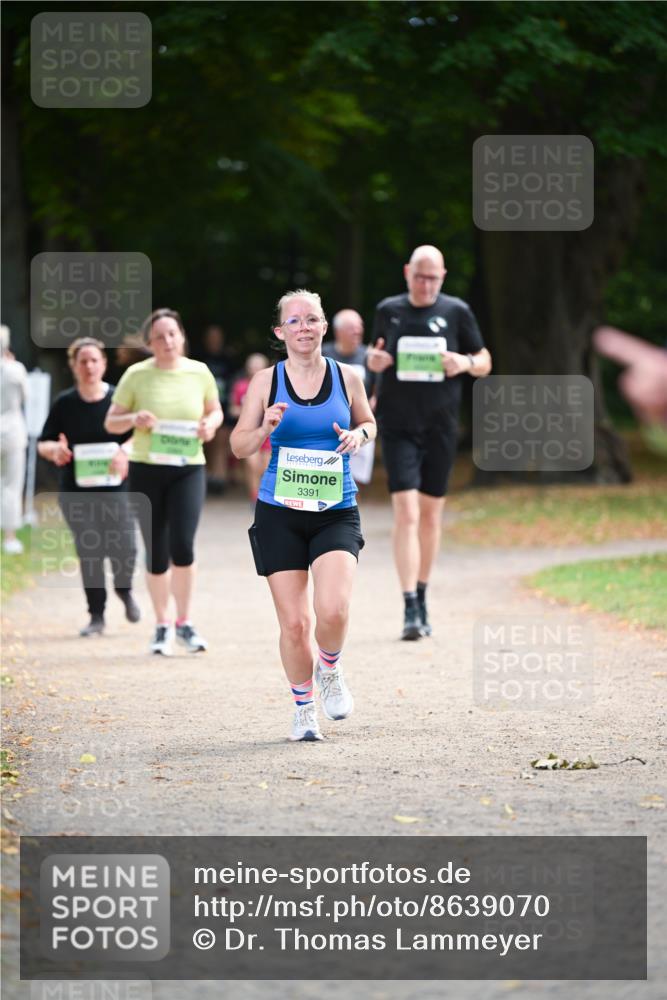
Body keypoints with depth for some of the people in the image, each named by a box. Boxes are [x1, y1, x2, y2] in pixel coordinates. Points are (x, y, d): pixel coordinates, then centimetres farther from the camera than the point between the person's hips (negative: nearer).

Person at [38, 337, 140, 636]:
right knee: (88, 551, -1)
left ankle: (124, 589, 24)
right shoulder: (64, 403, 3)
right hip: (76, 490, 1)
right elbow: (43, 443, 8)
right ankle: (96, 615, 12)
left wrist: (125, 451, -18)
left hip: (114, 488, -1)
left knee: (124, 548, -11)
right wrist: (54, 450, -15)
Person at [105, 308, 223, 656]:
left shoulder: (199, 372, 1)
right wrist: (135, 418, -18)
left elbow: (215, 410, 17)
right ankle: (162, 625, 21)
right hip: (146, 470, 0)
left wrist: (211, 423, -6)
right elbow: (111, 423, 2)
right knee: (156, 553, 5)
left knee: (182, 546, -14)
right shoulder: (136, 375, -3)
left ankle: (184, 622, 3)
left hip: (188, 470, 0)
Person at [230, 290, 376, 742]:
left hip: (336, 513, 0)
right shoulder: (266, 381, 0)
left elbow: (368, 423, 19)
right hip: (280, 514, 0)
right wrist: (265, 429, -16)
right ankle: (304, 709, 19)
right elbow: (239, 446, 5)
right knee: (294, 622, -2)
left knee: (333, 609, -20)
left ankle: (330, 669, 12)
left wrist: (359, 435, -4)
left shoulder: (347, 377, 3)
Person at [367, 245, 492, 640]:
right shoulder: (389, 311, 3)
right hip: (398, 426, -1)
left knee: (431, 515, 11)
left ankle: (423, 598, 27)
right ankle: (410, 609, -16)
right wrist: (374, 361, -7)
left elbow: (485, 363, 8)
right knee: (406, 514, -12)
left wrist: (466, 363, -15)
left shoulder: (457, 312, 1)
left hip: (441, 428, 1)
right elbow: (376, 359, 17)